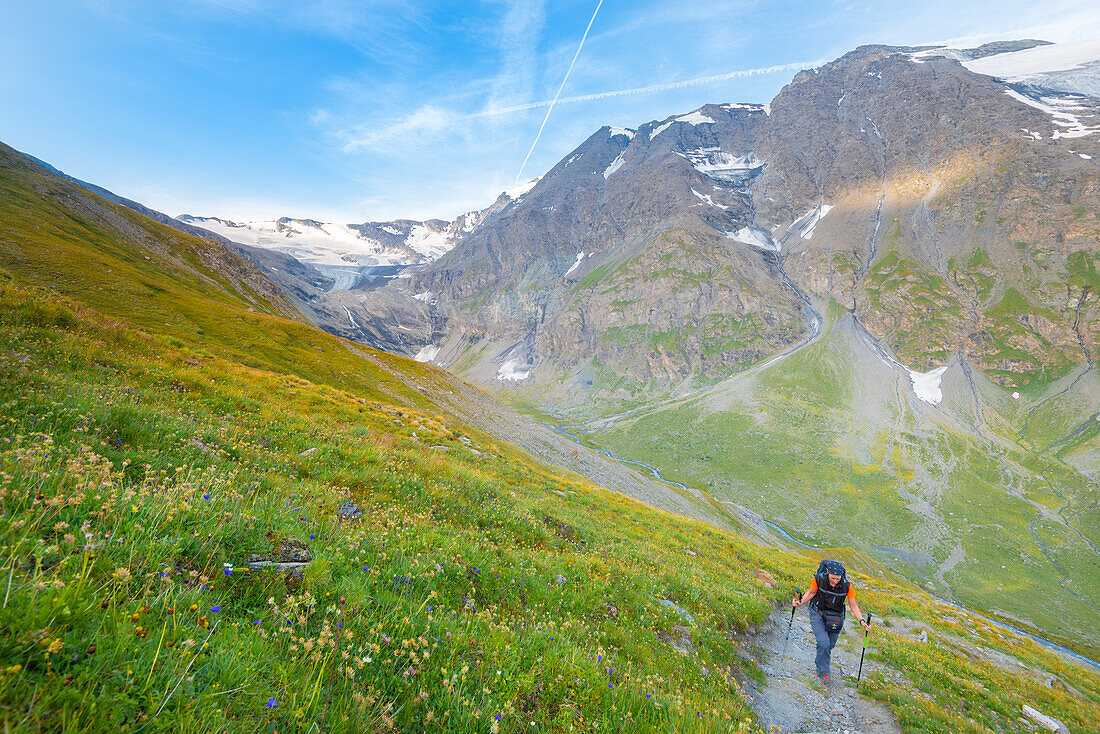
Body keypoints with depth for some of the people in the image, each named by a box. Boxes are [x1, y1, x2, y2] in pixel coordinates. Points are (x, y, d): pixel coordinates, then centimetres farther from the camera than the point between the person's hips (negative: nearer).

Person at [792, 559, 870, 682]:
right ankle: (824, 671, 10)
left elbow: (853, 606, -8)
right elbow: (811, 592, -5)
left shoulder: (846, 585, -22)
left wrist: (861, 621, -20)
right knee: (824, 643, -15)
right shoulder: (819, 579, -24)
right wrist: (800, 602, -18)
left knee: (830, 645, 13)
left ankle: (819, 664, 43)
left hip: (836, 618, 2)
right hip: (818, 614, -2)